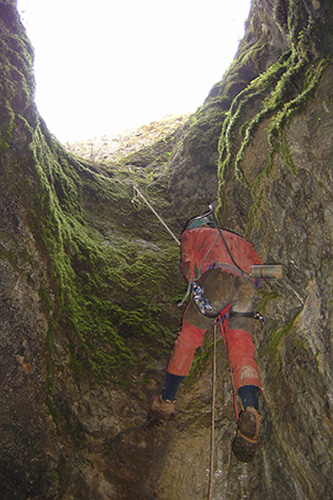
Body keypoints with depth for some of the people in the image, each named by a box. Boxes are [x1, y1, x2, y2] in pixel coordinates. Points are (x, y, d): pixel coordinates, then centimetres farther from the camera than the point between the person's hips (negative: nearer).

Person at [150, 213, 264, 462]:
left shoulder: (192, 233, 29)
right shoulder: (238, 239, 40)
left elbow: (188, 265, 14)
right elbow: (258, 264, 27)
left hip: (216, 278, -4)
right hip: (247, 286, 4)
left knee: (187, 339, 7)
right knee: (242, 351, -3)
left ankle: (166, 401, 14)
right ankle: (251, 411, -26)